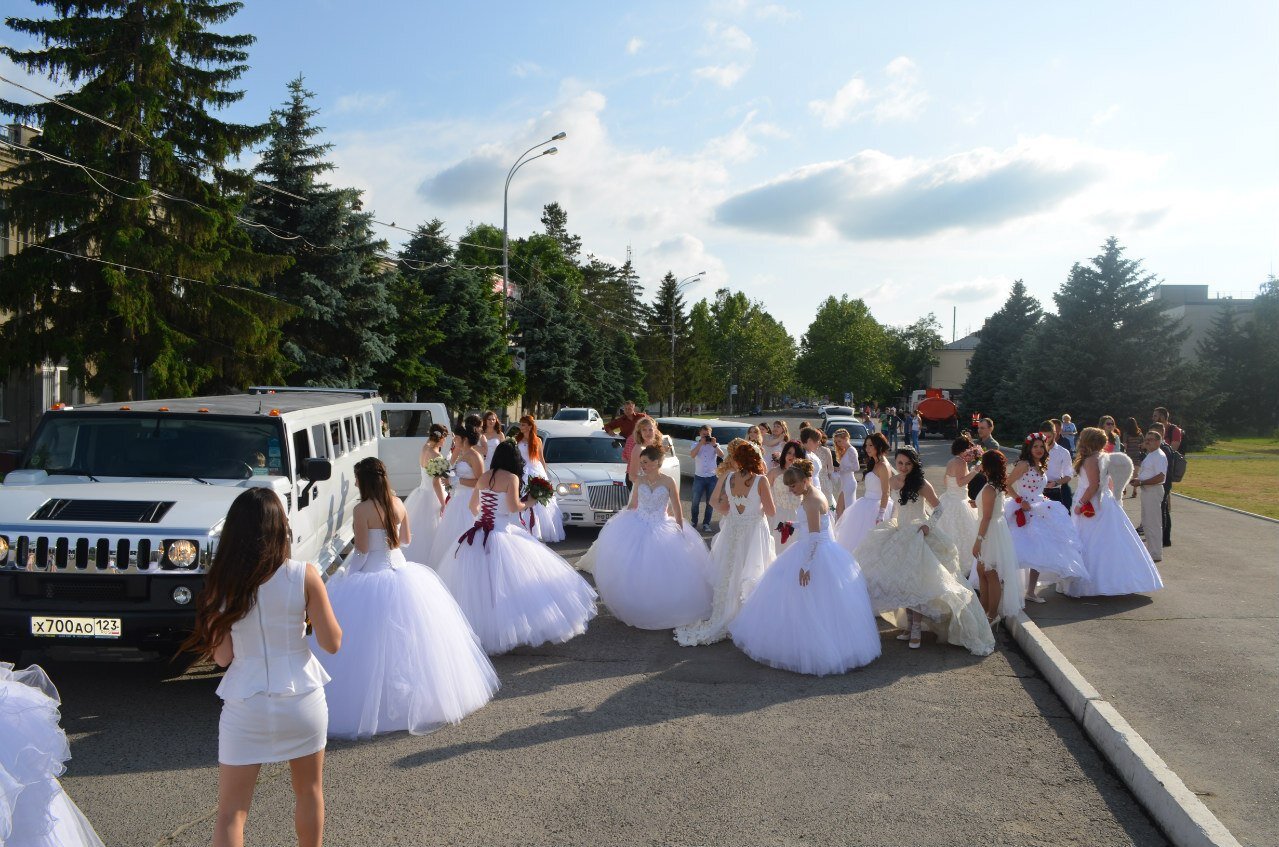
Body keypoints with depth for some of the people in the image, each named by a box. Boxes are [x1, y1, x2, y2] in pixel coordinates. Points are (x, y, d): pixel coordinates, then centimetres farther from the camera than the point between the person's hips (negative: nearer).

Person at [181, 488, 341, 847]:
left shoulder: (220, 582, -9)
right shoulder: (304, 575, -13)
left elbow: (222, 656, -3)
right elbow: (332, 643, -7)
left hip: (245, 707, 0)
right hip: (301, 699, 0)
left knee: (230, 812, 10)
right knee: (309, 792, 22)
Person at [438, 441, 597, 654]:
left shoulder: (483, 477, 10)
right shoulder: (511, 478, -7)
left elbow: (473, 506, 17)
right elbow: (513, 507, -15)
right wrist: (527, 503, 5)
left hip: (479, 533, 6)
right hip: (502, 532, -6)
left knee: (475, 585, 10)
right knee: (505, 585, -2)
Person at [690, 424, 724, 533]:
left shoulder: (715, 445, 5)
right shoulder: (696, 445, 4)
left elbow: (722, 455, -11)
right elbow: (692, 455, -16)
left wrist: (714, 445, -19)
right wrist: (701, 443, -19)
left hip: (712, 477, 1)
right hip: (699, 477, -1)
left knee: (709, 502, 6)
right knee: (695, 501, 3)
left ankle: (706, 523, 15)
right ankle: (694, 522, 19)